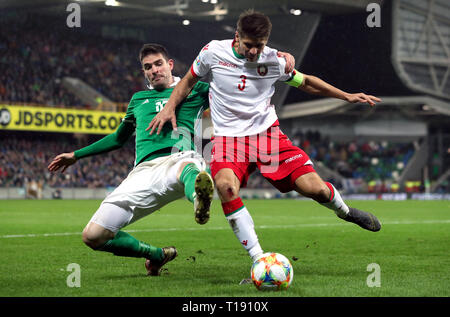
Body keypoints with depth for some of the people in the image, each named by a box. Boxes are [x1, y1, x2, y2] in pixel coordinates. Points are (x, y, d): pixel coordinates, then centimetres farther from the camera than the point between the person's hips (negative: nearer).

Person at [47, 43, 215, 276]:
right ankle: (157, 255, 9)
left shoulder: (194, 89, 21)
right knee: (93, 236, -9)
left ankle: (199, 198, -82)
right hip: (143, 171, 4)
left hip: (177, 159, -4)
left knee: (188, 168, -46)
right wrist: (76, 155, 45)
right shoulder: (138, 99, 31)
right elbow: (119, 138, 43)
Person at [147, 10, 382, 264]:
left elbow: (305, 82, 17)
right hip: (228, 136, -1)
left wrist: (347, 96, 14)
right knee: (225, 185, -34)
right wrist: (169, 108, 0)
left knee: (314, 188, -12)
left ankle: (345, 211, 26)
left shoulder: (274, 60, 0)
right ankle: (258, 259, -30)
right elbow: (189, 80, 14)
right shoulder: (214, 52, -3)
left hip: (267, 131, 1)